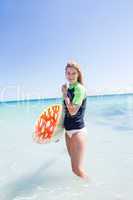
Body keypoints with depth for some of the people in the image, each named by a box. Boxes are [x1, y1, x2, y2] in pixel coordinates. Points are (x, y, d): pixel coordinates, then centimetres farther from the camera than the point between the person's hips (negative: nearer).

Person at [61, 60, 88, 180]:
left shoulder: (79, 88, -14)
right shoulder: (68, 89, 8)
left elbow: (72, 111, -22)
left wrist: (65, 94, -13)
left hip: (78, 131, -8)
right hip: (68, 131, 8)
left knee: (78, 169, -7)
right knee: (74, 168, 19)